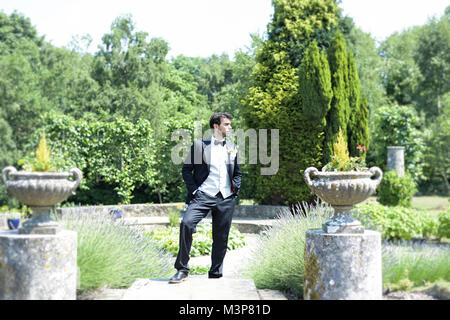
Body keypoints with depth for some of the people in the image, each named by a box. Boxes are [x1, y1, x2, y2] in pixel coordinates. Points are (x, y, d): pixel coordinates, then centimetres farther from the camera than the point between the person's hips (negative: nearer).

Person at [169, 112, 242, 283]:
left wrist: (235, 190, 10)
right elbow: (186, 169, 4)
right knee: (186, 223, -24)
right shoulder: (199, 145, 4)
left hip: (226, 198, 4)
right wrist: (194, 190, -5)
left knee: (221, 238, 4)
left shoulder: (233, 148, 17)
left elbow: (237, 173, 25)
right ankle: (182, 270, -14)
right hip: (204, 195, -4)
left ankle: (215, 274, 19)